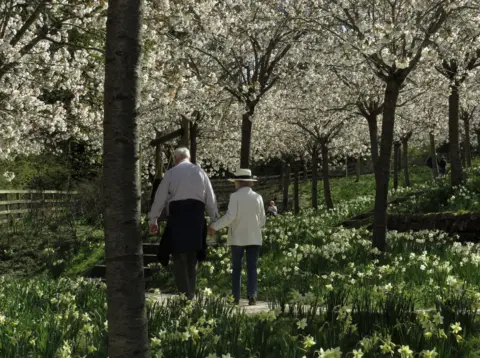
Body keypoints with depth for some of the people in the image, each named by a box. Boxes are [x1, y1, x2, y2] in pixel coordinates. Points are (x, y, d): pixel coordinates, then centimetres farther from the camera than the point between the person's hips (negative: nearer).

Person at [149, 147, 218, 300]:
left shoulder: (171, 173, 3)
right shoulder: (200, 172, 10)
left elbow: (160, 197, 4)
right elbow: (210, 198, 9)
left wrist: (153, 220, 11)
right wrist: (214, 220, 15)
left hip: (177, 214, -3)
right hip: (196, 215, 3)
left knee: (179, 257, 2)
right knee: (192, 258, 13)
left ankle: (183, 294, -5)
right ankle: (191, 295, 13)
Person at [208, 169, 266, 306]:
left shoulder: (235, 196, -7)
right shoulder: (258, 197, 4)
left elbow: (230, 216, -16)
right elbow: (262, 221, 8)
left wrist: (214, 226, -8)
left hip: (238, 238, -2)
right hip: (254, 238, 2)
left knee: (236, 268, 8)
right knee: (252, 267, 3)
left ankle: (236, 297, 7)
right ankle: (252, 295, -10)